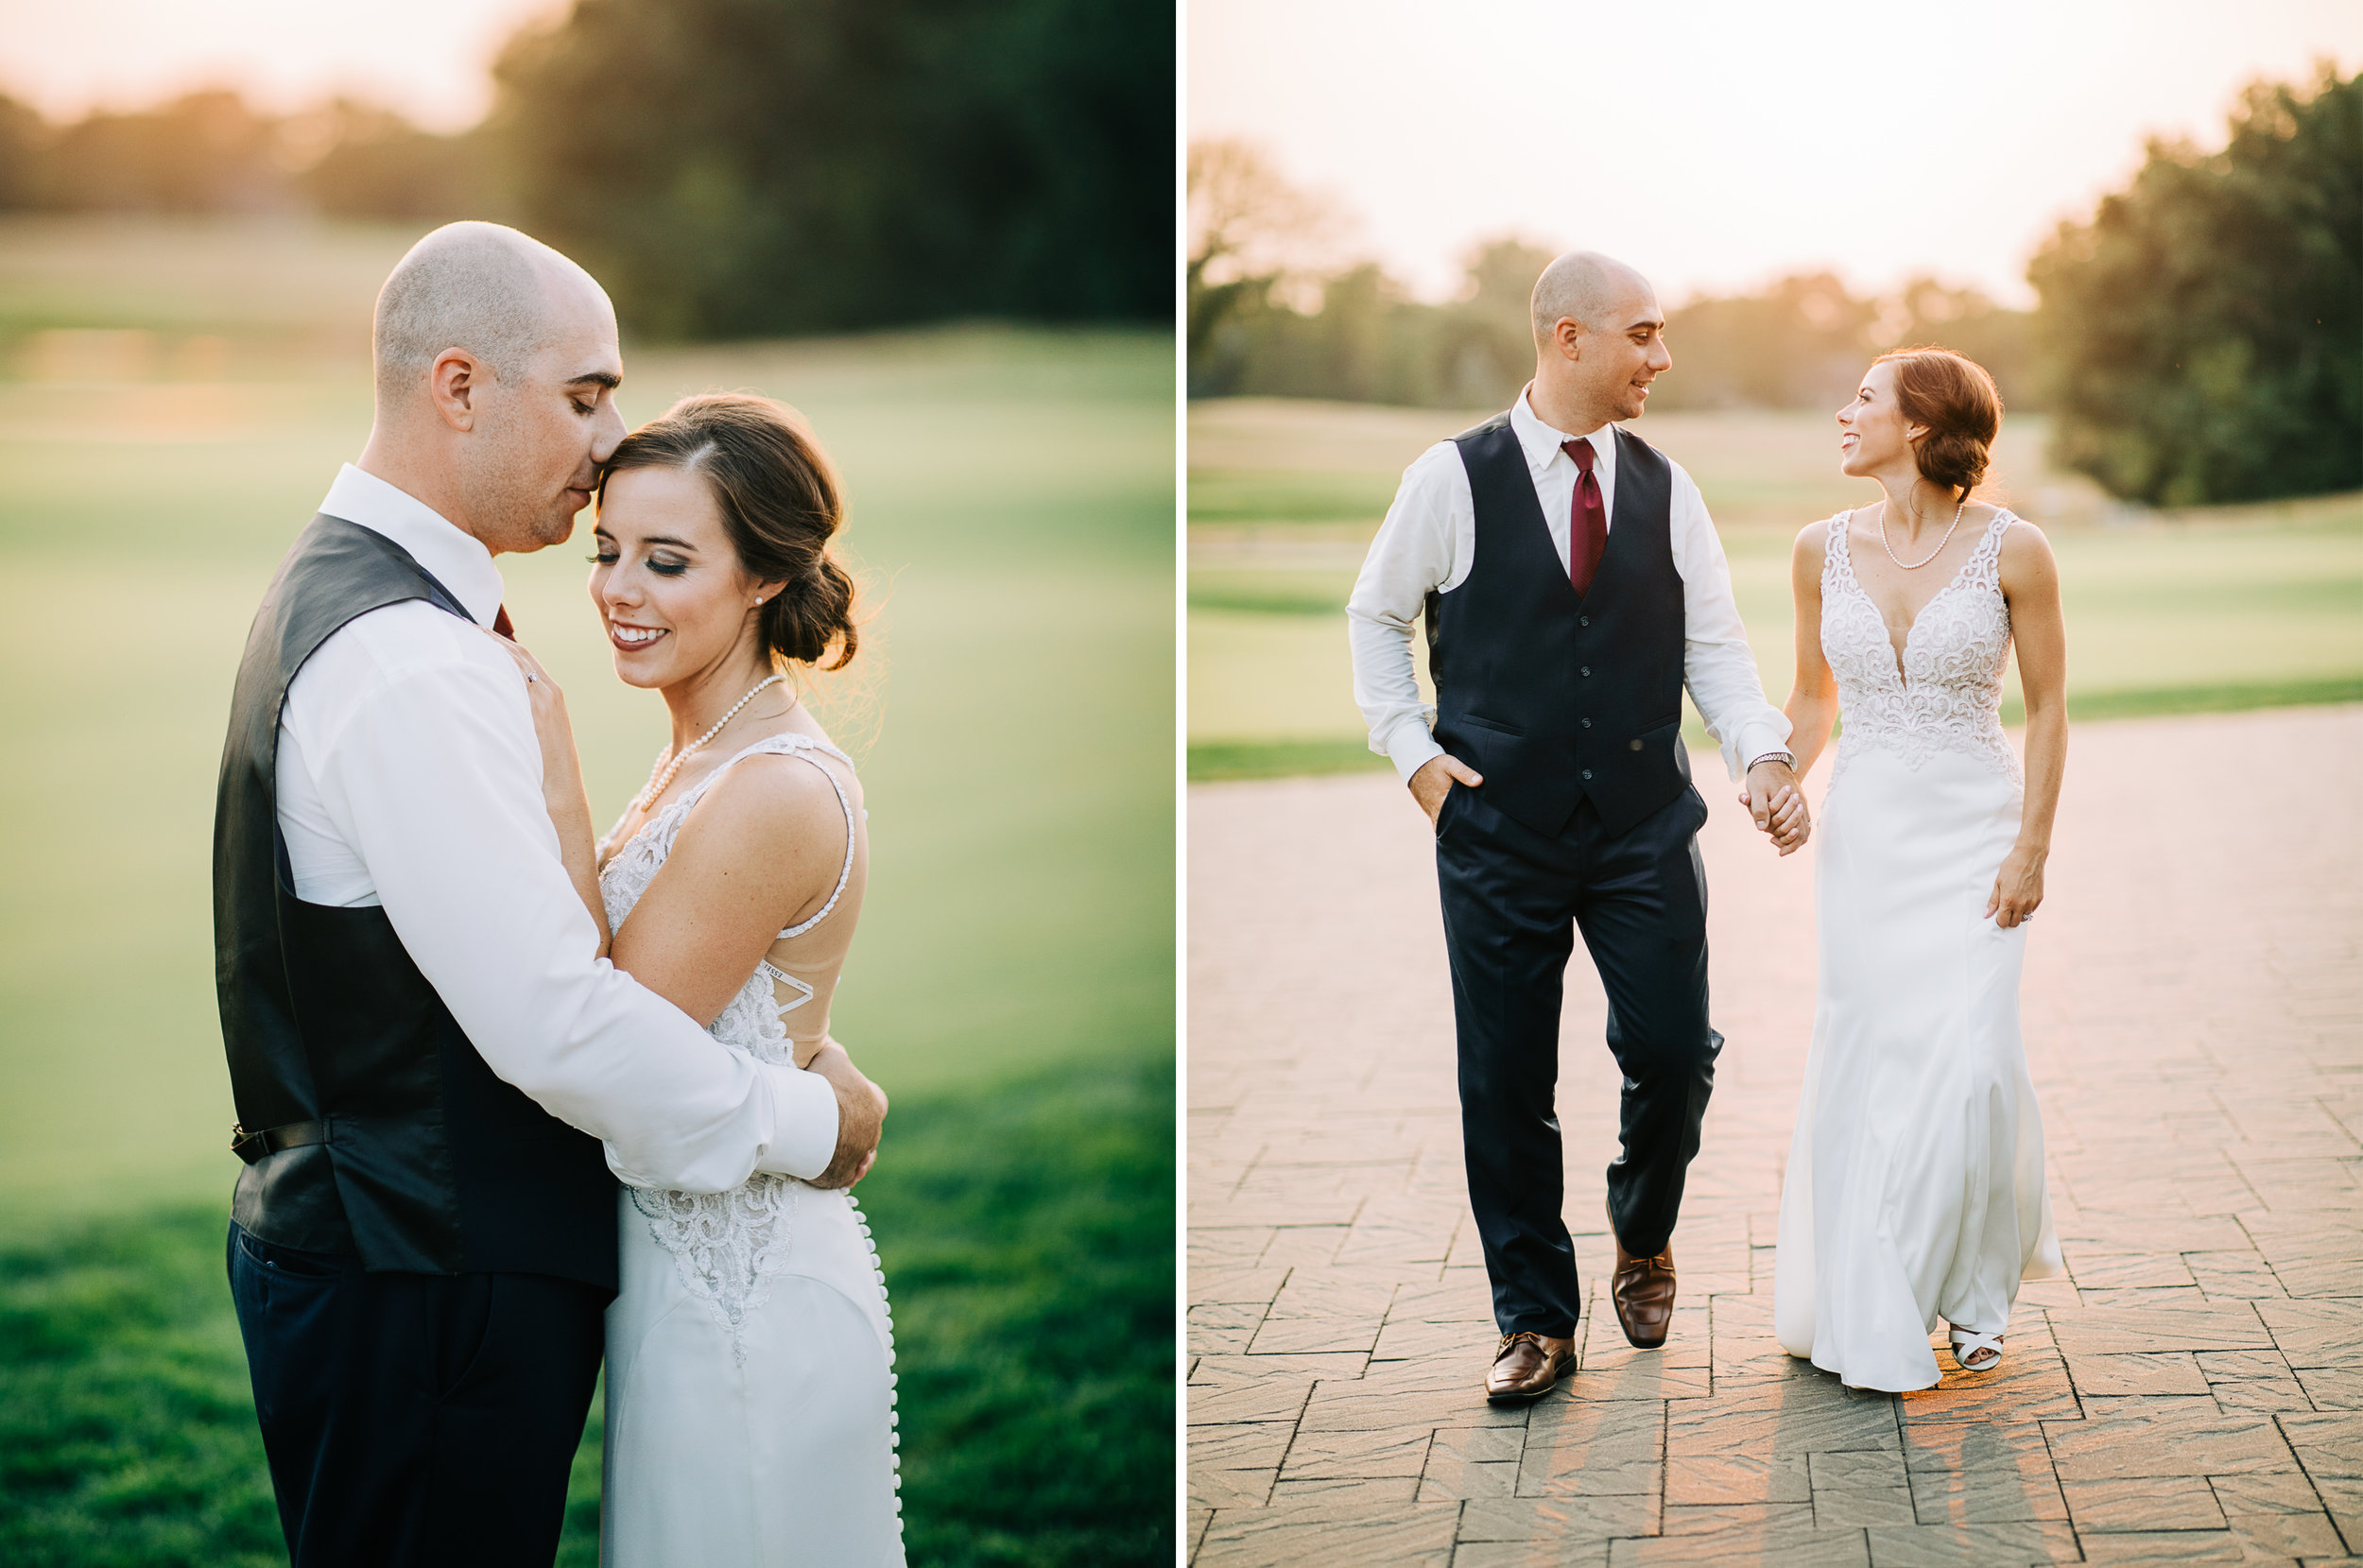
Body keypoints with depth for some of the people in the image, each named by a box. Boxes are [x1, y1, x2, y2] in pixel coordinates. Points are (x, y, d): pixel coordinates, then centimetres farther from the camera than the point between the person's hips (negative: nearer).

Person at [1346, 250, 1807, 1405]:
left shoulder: (1665, 489, 6)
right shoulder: (1452, 479, -4)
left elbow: (1714, 644, 6)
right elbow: (1377, 618, 7)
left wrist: (1762, 756, -9)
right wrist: (1412, 750, -3)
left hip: (1645, 827, 2)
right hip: (1498, 829, -2)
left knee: (1674, 1053, -1)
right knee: (1506, 1083, 4)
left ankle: (1643, 1238, 31)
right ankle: (1535, 1319, 20)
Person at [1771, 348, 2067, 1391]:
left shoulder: (2011, 550, -8)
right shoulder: (1824, 550, 2)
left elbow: (2047, 707, -2)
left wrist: (2031, 849, -8)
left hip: (1976, 834, -3)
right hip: (1863, 834, 3)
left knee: (1971, 1063, -11)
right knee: (1867, 1062, 2)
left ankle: (1975, 1282, 15)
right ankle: (1876, 1312, 19)